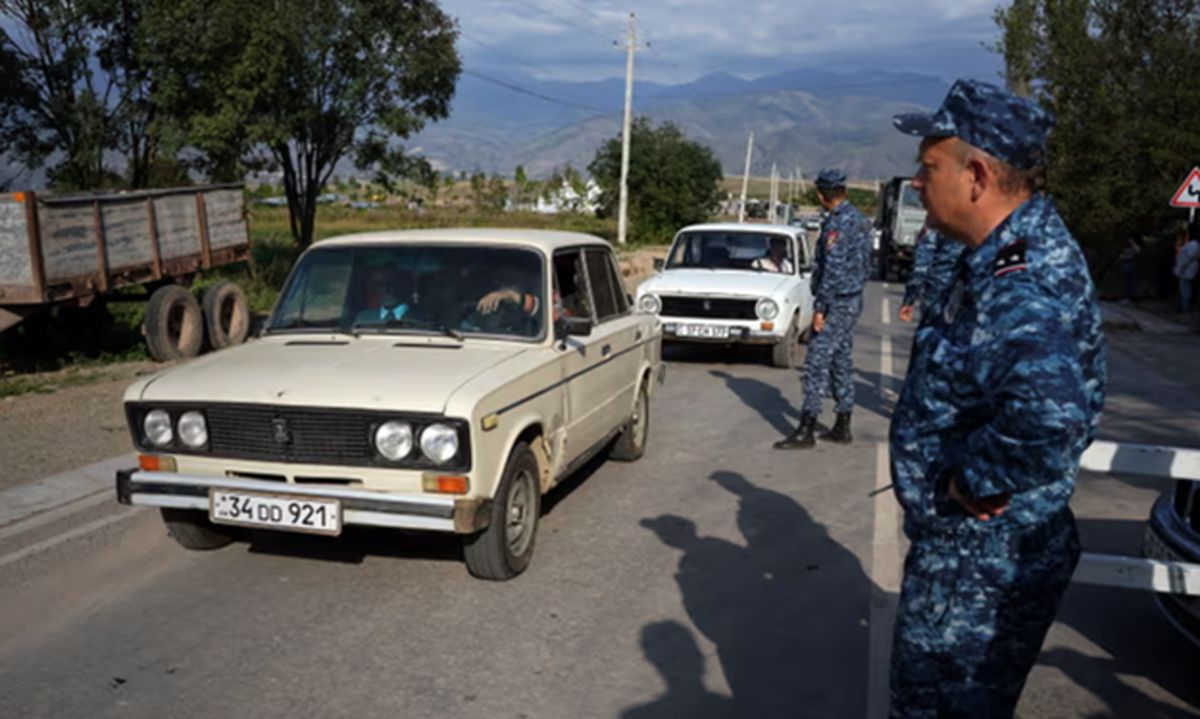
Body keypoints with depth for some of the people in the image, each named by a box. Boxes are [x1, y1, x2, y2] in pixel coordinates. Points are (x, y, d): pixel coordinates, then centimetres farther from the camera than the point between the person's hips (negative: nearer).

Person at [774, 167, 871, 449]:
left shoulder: (837, 223, -17)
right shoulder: (859, 219, 12)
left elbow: (833, 269, -22)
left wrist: (819, 307, -19)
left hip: (836, 303, -10)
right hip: (853, 300, 10)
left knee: (817, 363, -8)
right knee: (841, 361, 14)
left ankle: (806, 431, -7)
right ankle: (842, 427, 21)